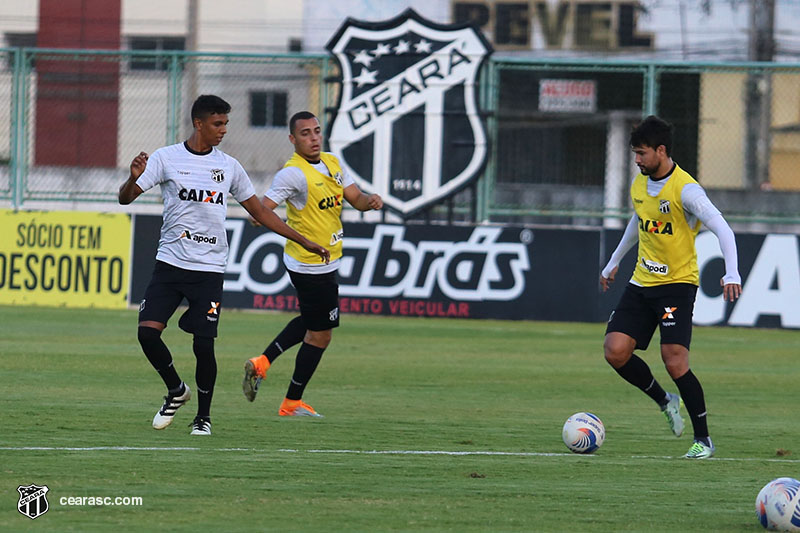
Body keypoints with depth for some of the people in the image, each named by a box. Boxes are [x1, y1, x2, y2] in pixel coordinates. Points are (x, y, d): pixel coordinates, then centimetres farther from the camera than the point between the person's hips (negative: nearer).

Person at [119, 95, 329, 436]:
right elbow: (125, 198, -3)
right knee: (148, 331, -12)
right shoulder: (166, 158, 1)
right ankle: (176, 391, 14)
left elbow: (259, 212, 19)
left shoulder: (229, 166, 9)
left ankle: (203, 415, 14)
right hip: (170, 263, -1)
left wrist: (303, 242, 17)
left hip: (209, 269, 1)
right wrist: (135, 178, -26)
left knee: (203, 345, -7)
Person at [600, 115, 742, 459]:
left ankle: (703, 439, -4)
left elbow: (722, 229, -22)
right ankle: (665, 401, 17)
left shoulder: (685, 189, -17)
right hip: (641, 282, 7)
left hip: (678, 283, -7)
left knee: (674, 360, -17)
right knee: (615, 351, -7)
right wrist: (614, 261, 35)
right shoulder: (639, 184, 8)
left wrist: (731, 273, -35)